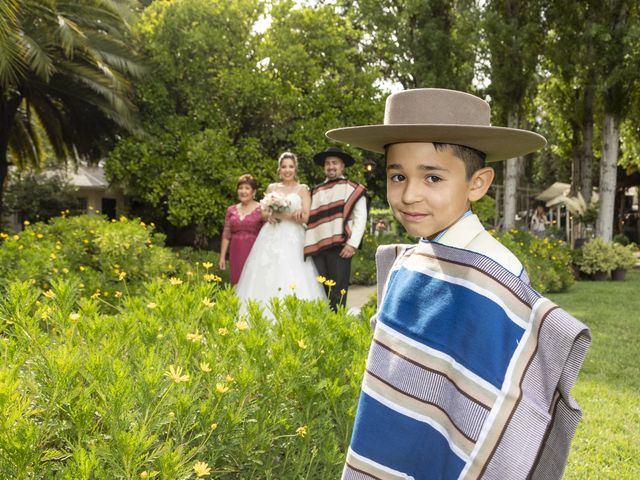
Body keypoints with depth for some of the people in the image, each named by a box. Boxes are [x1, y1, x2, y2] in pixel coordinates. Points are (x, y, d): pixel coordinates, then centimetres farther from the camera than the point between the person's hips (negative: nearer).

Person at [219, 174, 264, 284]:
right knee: (237, 282, 1)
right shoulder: (231, 210, 12)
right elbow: (226, 235, 13)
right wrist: (222, 257, 10)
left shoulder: (261, 210, 0)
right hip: (236, 253, 4)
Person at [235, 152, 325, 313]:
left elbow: (306, 217, -4)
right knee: (267, 278, -4)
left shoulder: (302, 189, 6)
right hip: (270, 238, 3)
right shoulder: (272, 188, 17)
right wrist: (270, 214, -8)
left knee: (292, 278, -13)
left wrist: (282, 214, -13)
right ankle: (266, 315, -2)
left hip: (293, 239, -3)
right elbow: (263, 213, 15)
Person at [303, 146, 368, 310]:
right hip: (317, 247, 4)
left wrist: (352, 243, -13)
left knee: (337, 293, -4)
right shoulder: (315, 192, 20)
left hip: (340, 247, -4)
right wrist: (306, 247, 2)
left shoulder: (353, 189, 7)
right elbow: (308, 220, 14)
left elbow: (360, 218, -2)